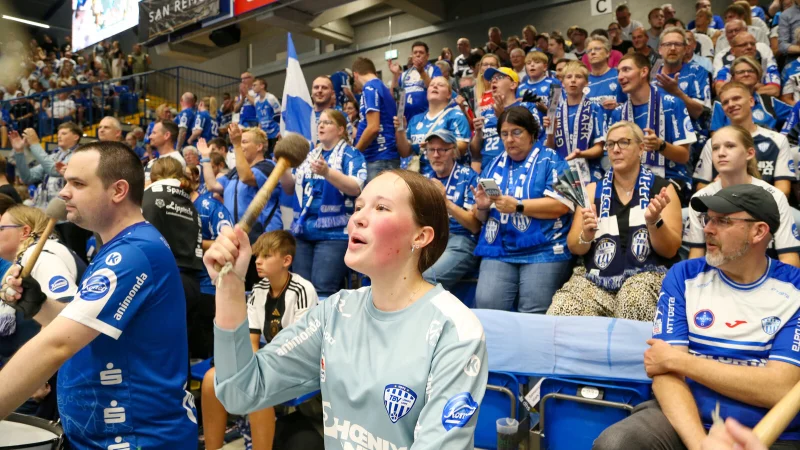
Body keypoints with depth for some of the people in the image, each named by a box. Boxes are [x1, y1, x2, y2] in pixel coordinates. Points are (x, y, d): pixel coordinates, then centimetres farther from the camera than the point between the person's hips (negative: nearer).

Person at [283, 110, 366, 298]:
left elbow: (356, 189, -16)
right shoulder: (309, 156, 18)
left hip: (334, 233, -7)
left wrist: (327, 173, -29)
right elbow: (290, 189, 19)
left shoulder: (351, 155, -1)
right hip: (302, 231, 7)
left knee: (323, 291, -13)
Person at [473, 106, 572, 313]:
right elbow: (481, 217, 18)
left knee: (532, 315, -13)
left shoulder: (550, 161, 2)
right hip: (498, 251, 4)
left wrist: (517, 206, -17)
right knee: (486, 306, -14)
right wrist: (482, 207, -5)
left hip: (543, 250, -4)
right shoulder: (494, 166, 16)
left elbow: (561, 205, -11)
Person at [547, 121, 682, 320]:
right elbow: (574, 248, 6)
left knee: (634, 301, -35)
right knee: (559, 315, -26)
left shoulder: (662, 188, 4)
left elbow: (671, 250, -1)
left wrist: (654, 222, -20)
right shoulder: (593, 190, 10)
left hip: (646, 276, -1)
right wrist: (586, 236, -17)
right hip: (595, 277, 2)